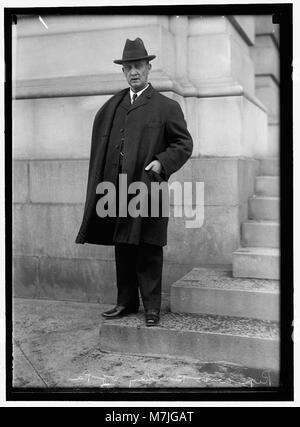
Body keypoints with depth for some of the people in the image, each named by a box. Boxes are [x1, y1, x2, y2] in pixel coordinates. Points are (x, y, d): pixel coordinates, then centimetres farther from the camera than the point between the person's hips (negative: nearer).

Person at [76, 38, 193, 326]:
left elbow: (184, 143, 3)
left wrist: (162, 162, -13)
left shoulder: (166, 107, 3)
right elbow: (100, 142, 25)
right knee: (122, 249, 10)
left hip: (148, 188, -4)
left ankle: (152, 307, 11)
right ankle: (126, 302, 22)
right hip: (117, 189, 5)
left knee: (149, 252, 0)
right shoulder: (112, 107, 16)